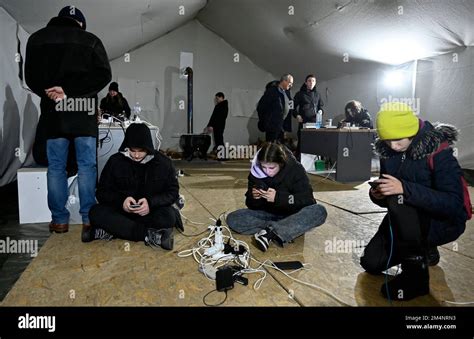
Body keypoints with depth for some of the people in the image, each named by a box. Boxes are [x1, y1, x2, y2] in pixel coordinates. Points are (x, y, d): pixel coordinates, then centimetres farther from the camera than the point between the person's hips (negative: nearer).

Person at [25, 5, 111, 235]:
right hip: (84, 109, -1)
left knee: (56, 167, 6)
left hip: (54, 110, 1)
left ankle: (59, 220, 10)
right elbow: (103, 75, -6)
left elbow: (31, 77, 7)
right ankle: (88, 219, 7)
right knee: (87, 166, 4)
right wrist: (71, 91, -10)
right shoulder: (91, 40, 6)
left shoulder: (37, 38, 12)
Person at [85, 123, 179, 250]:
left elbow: (173, 193, -3)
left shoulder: (163, 163, -4)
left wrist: (151, 202, -23)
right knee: (96, 212, -28)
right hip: (121, 210, 1)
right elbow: (102, 193, 0)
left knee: (168, 216, -34)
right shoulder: (115, 161, -3)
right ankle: (149, 235, -31)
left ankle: (110, 231, -26)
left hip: (151, 210, -1)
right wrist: (121, 200, -22)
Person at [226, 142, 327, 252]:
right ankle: (288, 231, -26)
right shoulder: (256, 172, -7)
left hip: (292, 215, -2)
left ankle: (270, 232, -33)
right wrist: (253, 197, -24)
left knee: (320, 212, -33)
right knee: (232, 219, -21)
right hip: (267, 214, 3)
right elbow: (250, 205, 1)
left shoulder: (295, 169, -15)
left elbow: (307, 200, -21)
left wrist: (278, 197, -32)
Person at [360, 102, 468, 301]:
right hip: (407, 221, 6)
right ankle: (423, 249, 23)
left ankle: (416, 275, -20)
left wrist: (405, 189, -41)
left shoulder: (438, 152, -22)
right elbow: (388, 195, 6)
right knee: (371, 263, 0)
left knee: (398, 200, -34)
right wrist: (377, 195, -19)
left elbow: (453, 204, -31)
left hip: (444, 222, -6)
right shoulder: (388, 151, -5)